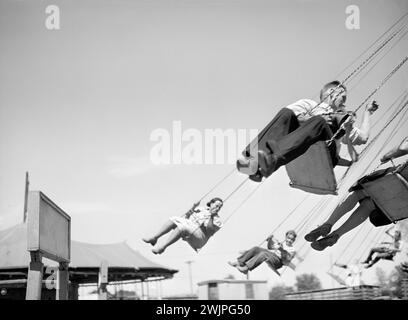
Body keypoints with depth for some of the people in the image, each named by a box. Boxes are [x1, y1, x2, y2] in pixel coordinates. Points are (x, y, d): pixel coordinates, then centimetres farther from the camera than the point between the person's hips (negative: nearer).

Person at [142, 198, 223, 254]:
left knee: (183, 227, -33)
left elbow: (209, 230, -18)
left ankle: (162, 247, -37)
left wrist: (211, 217, -22)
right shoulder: (202, 209, 14)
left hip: (198, 240, -6)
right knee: (174, 219, -13)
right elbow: (185, 217, 12)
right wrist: (192, 209, -3)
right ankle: (154, 238, -18)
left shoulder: (217, 220, 0)